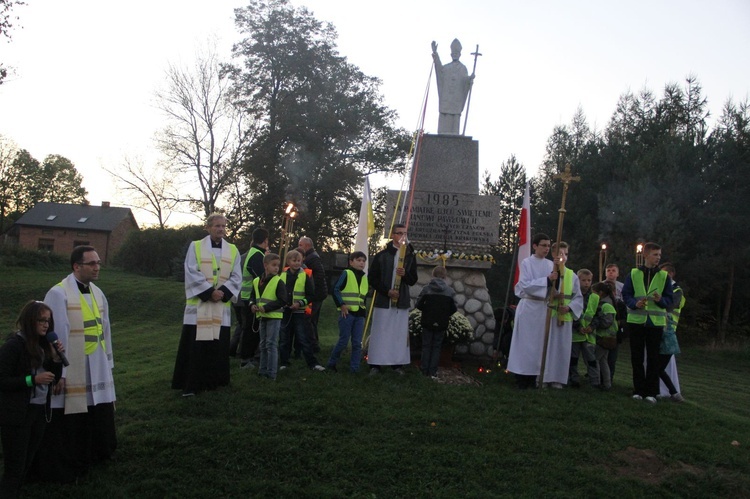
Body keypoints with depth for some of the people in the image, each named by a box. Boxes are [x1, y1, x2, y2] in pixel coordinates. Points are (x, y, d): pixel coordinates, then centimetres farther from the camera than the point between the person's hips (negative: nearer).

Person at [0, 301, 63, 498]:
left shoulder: (43, 344, 7)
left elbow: (53, 378, 11)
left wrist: (56, 358, -5)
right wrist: (33, 379, -23)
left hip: (39, 411, 7)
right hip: (16, 415, -7)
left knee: (26, 465, 14)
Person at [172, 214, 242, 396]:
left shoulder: (233, 250, 9)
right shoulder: (195, 247, 1)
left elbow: (236, 277, 4)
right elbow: (192, 274, -7)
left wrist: (223, 292, -13)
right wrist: (209, 292, -16)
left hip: (222, 306, 3)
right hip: (199, 304, -3)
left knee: (218, 345, 5)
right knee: (194, 345, -2)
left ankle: (214, 381, 17)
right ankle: (190, 384, 6)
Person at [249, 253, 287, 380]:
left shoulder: (278, 282, -12)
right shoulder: (257, 281, 6)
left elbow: (283, 301, -16)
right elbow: (253, 296, 18)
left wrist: (266, 308, -20)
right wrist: (252, 305, -3)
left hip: (274, 317, -6)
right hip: (262, 317, 6)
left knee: (271, 344, -4)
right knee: (263, 344, 14)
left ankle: (271, 373, 2)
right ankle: (263, 370, 24)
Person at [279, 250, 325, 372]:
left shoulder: (305, 276, -2)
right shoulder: (282, 275, 6)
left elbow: (310, 295, -2)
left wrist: (300, 303, -14)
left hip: (298, 312, -3)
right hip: (284, 312, 3)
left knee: (303, 339, -3)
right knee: (284, 339, 9)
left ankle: (313, 363, 3)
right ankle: (283, 363, 20)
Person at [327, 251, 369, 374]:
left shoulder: (365, 277, 14)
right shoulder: (346, 274, -5)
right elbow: (335, 290, -9)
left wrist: (364, 308, 13)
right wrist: (341, 305, -14)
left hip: (359, 314, 6)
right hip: (347, 312, -5)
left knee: (357, 343, 4)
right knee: (343, 340, -1)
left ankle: (354, 368, 10)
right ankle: (331, 363, 17)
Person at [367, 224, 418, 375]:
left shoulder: (410, 256, 8)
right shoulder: (382, 255, 1)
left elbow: (413, 280, 9)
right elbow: (372, 278, 0)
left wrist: (405, 274, -13)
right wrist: (386, 291, -11)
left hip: (402, 301, 2)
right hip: (383, 300, -2)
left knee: (400, 333, 4)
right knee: (380, 332, 0)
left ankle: (398, 364, 12)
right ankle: (375, 365, 6)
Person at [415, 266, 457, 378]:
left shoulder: (426, 289, -7)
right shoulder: (450, 291, -6)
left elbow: (419, 304, -6)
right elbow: (454, 308, -4)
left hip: (427, 322, 0)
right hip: (441, 324, 0)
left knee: (426, 346, 11)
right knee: (436, 347, 10)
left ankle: (424, 371, 11)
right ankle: (433, 372, 8)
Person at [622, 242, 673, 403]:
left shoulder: (664, 276, 6)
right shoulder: (633, 274, 4)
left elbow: (669, 299, 5)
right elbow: (626, 295, 1)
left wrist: (660, 300, -17)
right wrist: (635, 303, -19)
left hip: (656, 322, 0)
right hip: (636, 321, 0)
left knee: (653, 358, 2)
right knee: (636, 357, 5)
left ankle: (651, 392, 9)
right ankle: (638, 390, 15)